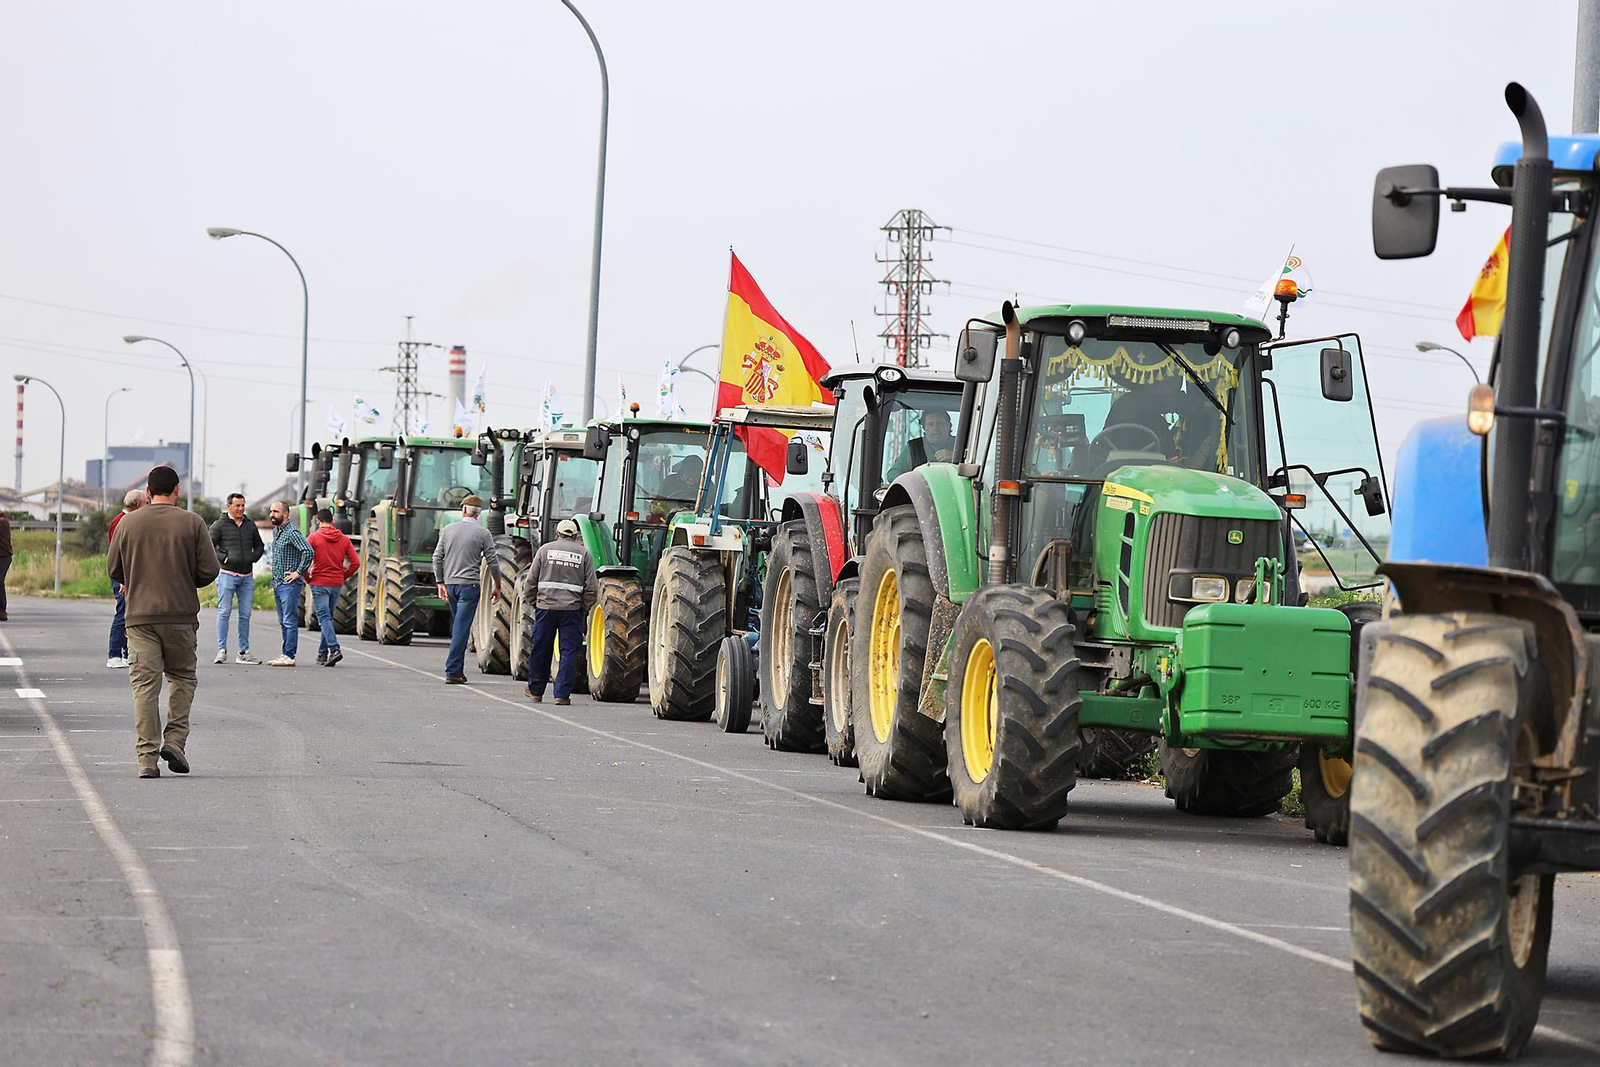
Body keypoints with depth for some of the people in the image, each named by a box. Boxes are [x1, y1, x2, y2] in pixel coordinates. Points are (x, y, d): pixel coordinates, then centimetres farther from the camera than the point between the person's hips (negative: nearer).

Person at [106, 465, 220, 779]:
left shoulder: (129, 523, 3)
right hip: (181, 614, -1)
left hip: (140, 614, 1)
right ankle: (175, 739, 2)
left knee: (144, 685, 0)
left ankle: (147, 757, -6)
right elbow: (210, 569, -3)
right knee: (182, 677, 16)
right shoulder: (191, 522, -1)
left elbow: (113, 570, 8)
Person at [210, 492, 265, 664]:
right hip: (227, 574, -5)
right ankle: (222, 650, -5)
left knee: (245, 615, 5)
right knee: (224, 612, -7)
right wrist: (223, 558, -11)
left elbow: (259, 546, 26)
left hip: (247, 576, 5)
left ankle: (243, 653, 9)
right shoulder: (220, 525, 0)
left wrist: (253, 558, 9)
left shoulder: (250, 526, 14)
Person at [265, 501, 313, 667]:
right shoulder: (275, 531, 15)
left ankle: (289, 656, -11)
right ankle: (285, 654, 15)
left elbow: (308, 551, -26)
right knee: (283, 622, 12)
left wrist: (299, 572, -20)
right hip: (277, 583, 10)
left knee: (290, 621, -9)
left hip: (289, 584, -10)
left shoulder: (292, 533, -14)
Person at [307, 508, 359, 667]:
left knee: (324, 618, -8)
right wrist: (343, 576, 13)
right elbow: (356, 563, 1)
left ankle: (334, 649, -26)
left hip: (319, 583, -4)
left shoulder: (313, 538, -5)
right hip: (337, 584, 4)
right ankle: (322, 653, 20)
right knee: (328, 617, 16)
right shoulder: (344, 539, 5)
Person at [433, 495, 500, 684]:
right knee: (462, 628, -5)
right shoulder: (483, 534, -4)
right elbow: (492, 562, -2)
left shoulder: (448, 530, 5)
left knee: (459, 627, 16)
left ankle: (458, 669, 15)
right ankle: (452, 672, -10)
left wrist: (440, 583, 12)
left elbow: (437, 557, 5)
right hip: (469, 584, -4)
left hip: (450, 583, 4)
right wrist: (497, 586, 9)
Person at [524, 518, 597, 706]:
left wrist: (534, 602, 13)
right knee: (569, 651, 2)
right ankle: (562, 694, -3)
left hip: (545, 607, 1)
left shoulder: (546, 549, 7)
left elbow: (531, 580, 3)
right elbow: (591, 587, 1)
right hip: (572, 610, -1)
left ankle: (535, 692, 23)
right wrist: (585, 609, 10)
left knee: (540, 650, 12)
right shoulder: (583, 553, 6)